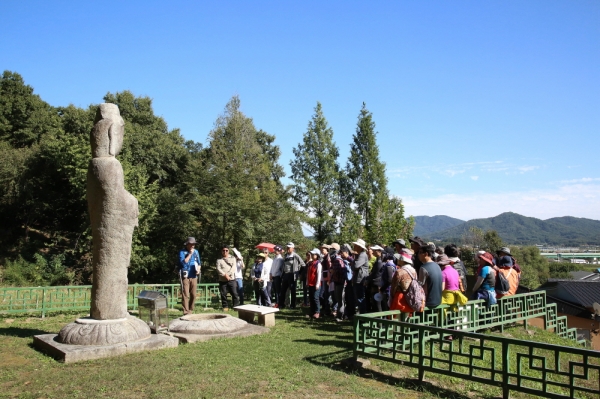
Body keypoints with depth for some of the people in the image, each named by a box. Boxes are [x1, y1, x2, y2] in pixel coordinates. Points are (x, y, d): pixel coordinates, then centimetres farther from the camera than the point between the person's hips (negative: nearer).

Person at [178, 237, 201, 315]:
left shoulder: (196, 252, 12)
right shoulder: (182, 252, -3)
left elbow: (199, 263, 20)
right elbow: (183, 262, -16)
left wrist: (198, 269, 0)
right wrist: (190, 254, -14)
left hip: (194, 276, 5)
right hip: (185, 276, -5)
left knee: (193, 295, 5)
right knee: (185, 295, -7)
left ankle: (191, 310, 17)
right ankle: (186, 311, -5)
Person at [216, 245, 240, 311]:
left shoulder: (232, 258, 11)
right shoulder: (219, 260, 9)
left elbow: (234, 267, -2)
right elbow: (218, 269, -4)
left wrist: (228, 274, -15)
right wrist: (225, 275, -17)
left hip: (232, 279, 0)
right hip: (222, 280, 0)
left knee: (235, 294, -5)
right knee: (223, 294, 2)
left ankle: (236, 307, -1)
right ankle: (225, 307, 13)